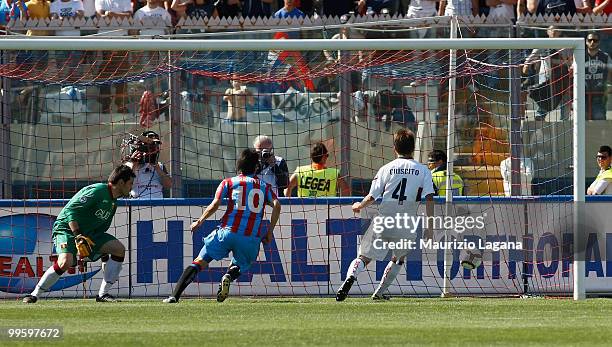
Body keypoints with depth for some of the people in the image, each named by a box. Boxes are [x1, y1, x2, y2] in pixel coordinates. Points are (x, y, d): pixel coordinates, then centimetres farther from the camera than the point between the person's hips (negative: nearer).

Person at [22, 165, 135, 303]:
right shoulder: (96, 191, -19)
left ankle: (103, 294, -2)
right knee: (65, 262, -33)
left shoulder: (113, 201, 10)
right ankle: (34, 294, -17)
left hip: (90, 232, 9)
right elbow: (70, 210, -24)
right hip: (66, 228, -9)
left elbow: (102, 226, 20)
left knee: (119, 249, -5)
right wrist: (77, 236, -29)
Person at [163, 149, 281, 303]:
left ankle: (175, 296, -12)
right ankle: (229, 276, -15)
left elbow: (215, 205, -1)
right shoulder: (264, 186, 17)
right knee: (238, 265, 24)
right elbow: (276, 205, 2)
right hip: (252, 237, 1)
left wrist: (199, 222, 12)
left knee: (200, 261, 4)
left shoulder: (229, 183, 11)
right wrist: (270, 232, 8)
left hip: (227, 232, -1)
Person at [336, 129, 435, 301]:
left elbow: (371, 197, 0)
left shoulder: (386, 169, 2)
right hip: (407, 226, 1)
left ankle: (351, 276, -28)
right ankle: (380, 292, 19)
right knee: (398, 259, 25)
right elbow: (429, 198, -5)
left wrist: (359, 206, 21)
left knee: (364, 257, 1)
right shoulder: (423, 170, 4)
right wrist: (430, 227, -3)